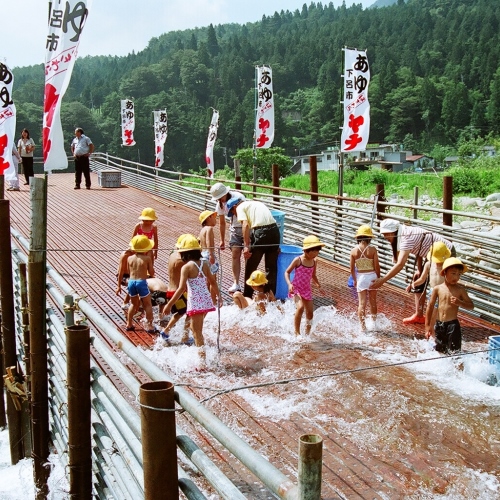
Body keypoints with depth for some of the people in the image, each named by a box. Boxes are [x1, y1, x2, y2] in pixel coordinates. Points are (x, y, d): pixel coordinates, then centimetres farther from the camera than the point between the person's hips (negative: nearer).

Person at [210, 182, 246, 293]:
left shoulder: (238, 197, -22)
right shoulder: (220, 204, -3)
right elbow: (222, 223, 9)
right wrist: (222, 240, 12)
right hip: (235, 228, 5)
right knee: (235, 255, -1)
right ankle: (236, 283, 1)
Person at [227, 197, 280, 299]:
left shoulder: (240, 207, 7)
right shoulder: (256, 203, 29)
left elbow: (245, 225, -11)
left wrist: (246, 246, -15)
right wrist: (276, 246, 28)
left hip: (260, 232, -7)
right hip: (274, 229, 7)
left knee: (250, 267, 11)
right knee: (272, 267, 18)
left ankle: (247, 297, 21)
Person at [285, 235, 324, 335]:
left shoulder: (313, 262, 2)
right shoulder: (298, 260, -13)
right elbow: (287, 272, -6)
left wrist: (318, 285, 3)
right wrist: (289, 284, -21)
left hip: (307, 289, 6)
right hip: (296, 288, -6)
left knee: (310, 312, 7)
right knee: (300, 307, -27)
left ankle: (307, 333, 27)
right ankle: (297, 332, -16)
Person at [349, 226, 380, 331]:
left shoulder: (354, 251, -6)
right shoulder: (372, 249, -11)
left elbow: (352, 268, -1)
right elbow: (377, 266, -9)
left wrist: (354, 280, 14)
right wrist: (378, 278, 6)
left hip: (360, 278, 0)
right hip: (372, 277, 0)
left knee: (362, 303, 6)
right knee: (373, 303, 16)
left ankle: (363, 327, 7)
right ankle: (374, 323, 29)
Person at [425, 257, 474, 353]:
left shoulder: (460, 289, -3)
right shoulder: (437, 289, 0)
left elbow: (471, 305, 2)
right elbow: (430, 306, 5)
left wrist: (459, 303, -19)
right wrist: (427, 325, 5)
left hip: (453, 324, -2)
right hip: (439, 324, 2)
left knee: (454, 351, -4)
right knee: (440, 351, 13)